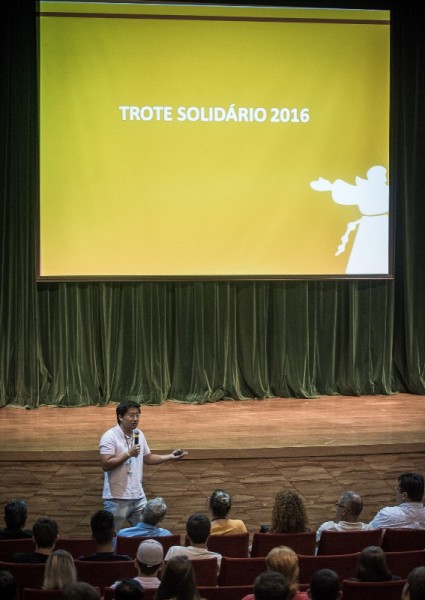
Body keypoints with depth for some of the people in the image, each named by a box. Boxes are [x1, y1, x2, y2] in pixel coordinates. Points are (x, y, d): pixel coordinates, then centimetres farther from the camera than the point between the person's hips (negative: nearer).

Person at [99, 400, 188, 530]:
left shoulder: (139, 434, 8)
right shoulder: (109, 437, -15)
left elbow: (147, 458, 18)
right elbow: (106, 464, -22)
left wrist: (170, 456, 8)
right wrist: (128, 454, -25)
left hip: (138, 496, 7)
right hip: (117, 499, -7)